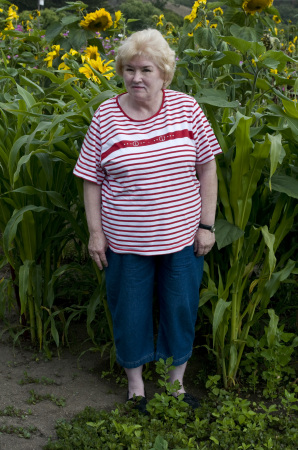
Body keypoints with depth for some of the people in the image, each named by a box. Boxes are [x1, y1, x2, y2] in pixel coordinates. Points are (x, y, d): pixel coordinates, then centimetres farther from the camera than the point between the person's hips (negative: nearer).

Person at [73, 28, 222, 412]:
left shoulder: (185, 108, -4)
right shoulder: (105, 116, -5)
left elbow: (207, 167, 1)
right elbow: (91, 179, 1)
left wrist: (207, 224, -2)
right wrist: (95, 232, -2)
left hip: (182, 238, 1)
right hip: (125, 243, 0)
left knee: (181, 310, 14)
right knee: (129, 312, 12)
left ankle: (177, 382, 36)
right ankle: (135, 385, 35)